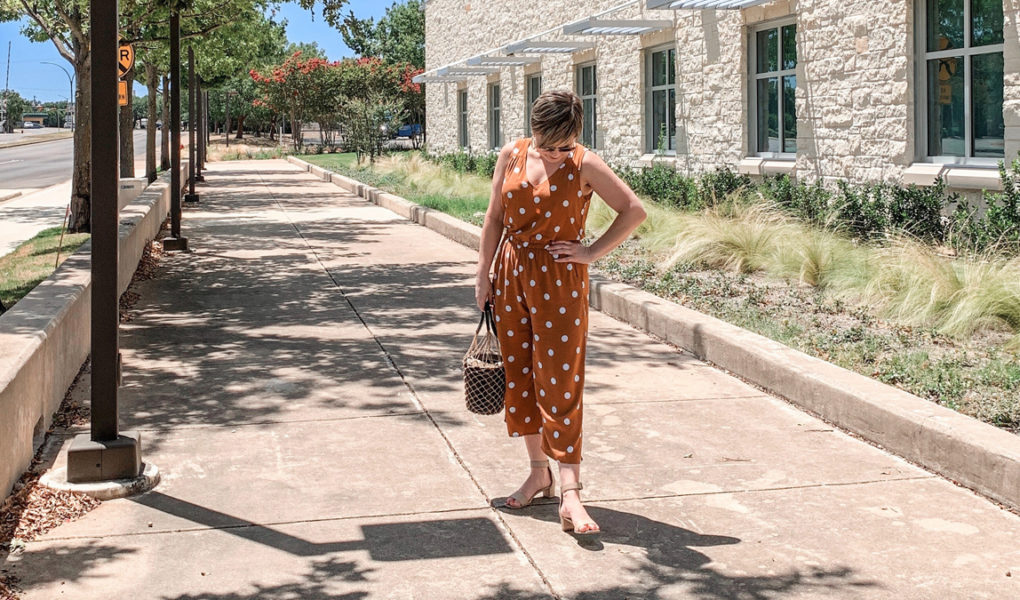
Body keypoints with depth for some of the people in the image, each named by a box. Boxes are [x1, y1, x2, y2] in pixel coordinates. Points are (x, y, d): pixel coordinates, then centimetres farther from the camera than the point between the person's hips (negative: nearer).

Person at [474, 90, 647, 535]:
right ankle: (539, 472, 24)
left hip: (559, 281, -4)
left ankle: (570, 491, -9)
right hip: (511, 276, 5)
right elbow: (495, 218, 9)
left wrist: (593, 253, -7)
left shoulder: (584, 164, -9)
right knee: (518, 373, 9)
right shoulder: (511, 156, 2)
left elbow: (634, 210, -5)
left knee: (559, 381, -8)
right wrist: (483, 274, 8)